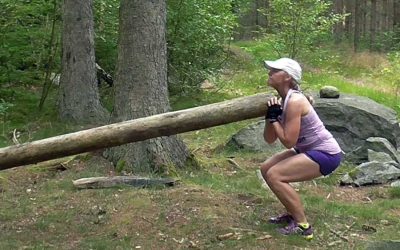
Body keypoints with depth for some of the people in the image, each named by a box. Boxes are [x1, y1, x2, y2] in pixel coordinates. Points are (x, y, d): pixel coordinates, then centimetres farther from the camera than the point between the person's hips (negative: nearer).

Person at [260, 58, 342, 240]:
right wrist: (269, 116, -11)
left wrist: (274, 118, -16)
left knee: (274, 175, -19)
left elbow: (288, 141, -25)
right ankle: (292, 214, 21)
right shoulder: (280, 100, 4)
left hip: (326, 154, -10)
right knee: (266, 168, 10)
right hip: (309, 150, 10)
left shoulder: (294, 101, -23)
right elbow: (269, 139, 3)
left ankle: (303, 226, -12)